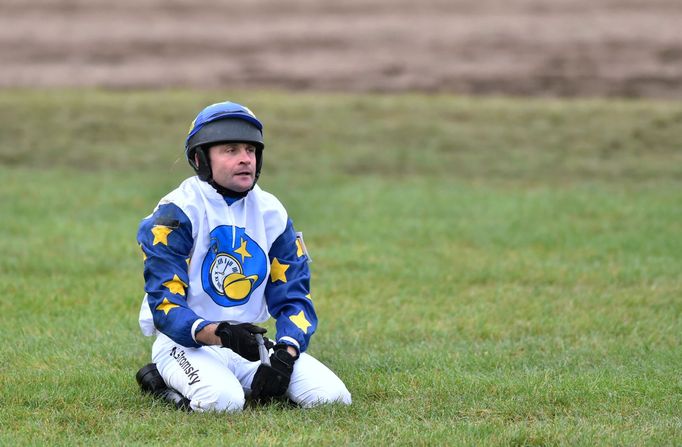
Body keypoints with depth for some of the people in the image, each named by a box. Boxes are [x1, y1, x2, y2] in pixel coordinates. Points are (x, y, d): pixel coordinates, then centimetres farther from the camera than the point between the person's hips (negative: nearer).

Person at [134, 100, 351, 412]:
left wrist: (285, 355, -15)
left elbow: (294, 298, 6)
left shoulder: (271, 212, 7)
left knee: (331, 396, -15)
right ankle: (163, 379, -4)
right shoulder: (175, 214, -11)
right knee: (222, 400, -37)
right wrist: (219, 334, -37)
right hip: (185, 342, -5)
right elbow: (166, 305, -18)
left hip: (249, 343, 6)